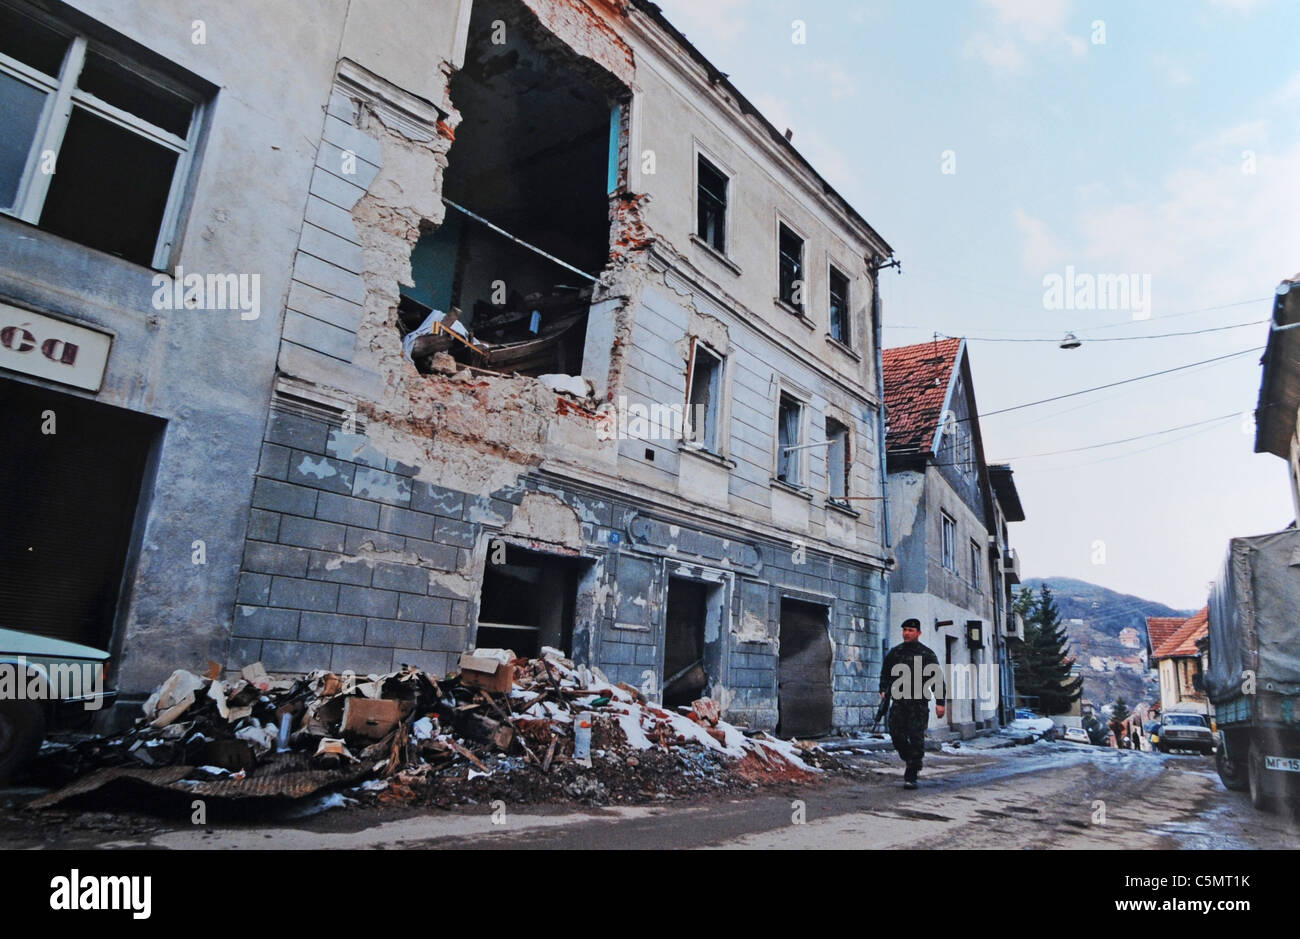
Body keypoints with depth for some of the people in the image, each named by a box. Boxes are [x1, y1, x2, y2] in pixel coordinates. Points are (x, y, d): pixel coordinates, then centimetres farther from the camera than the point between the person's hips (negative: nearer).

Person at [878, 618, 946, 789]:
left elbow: (937, 679, 2)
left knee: (916, 739, -6)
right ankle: (910, 761, 23)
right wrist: (883, 691, 2)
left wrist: (939, 702, -5)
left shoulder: (927, 654, 2)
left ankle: (911, 777, 0)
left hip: (919, 703, -3)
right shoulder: (894, 652, 12)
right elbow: (885, 673, 17)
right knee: (896, 734, -5)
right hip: (899, 700, 3)